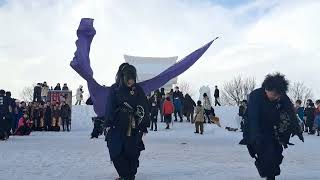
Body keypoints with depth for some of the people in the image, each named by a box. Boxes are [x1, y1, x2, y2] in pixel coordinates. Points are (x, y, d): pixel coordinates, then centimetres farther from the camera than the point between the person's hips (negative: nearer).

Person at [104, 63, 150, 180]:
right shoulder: (114, 89, 3)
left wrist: (144, 126, -2)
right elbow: (109, 108, 3)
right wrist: (108, 124, -3)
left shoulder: (138, 90, 2)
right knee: (116, 152, -2)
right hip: (117, 127, 1)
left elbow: (144, 109, 2)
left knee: (132, 152, -1)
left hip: (133, 127, -1)